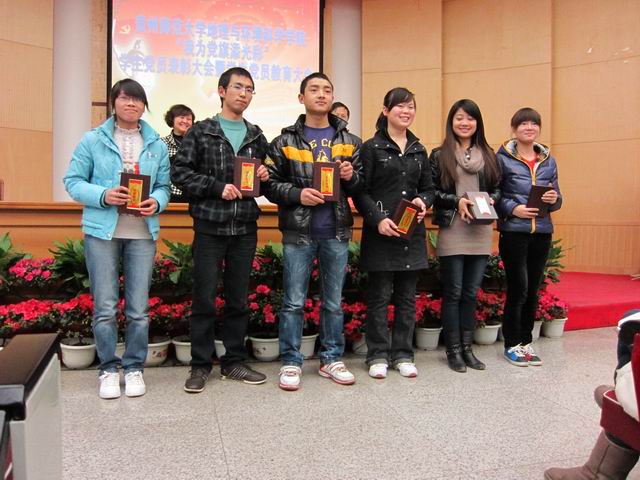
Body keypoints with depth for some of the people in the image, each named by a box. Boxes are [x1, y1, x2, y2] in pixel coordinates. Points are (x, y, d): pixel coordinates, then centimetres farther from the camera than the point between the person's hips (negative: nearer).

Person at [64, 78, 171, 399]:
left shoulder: (156, 144, 11)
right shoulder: (93, 140, 3)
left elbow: (164, 185, 10)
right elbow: (73, 181, 1)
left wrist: (157, 202, -12)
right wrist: (103, 195, -17)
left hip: (142, 233, 2)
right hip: (102, 231, -2)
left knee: (139, 308, 5)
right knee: (105, 307, 2)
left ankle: (134, 368, 21)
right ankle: (108, 369, 19)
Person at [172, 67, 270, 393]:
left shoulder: (256, 136, 14)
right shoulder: (200, 132, 2)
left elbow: (265, 174, 21)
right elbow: (180, 171, -4)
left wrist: (264, 176, -2)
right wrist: (216, 187, -14)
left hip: (245, 227, 4)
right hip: (210, 225, -3)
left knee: (238, 299, 10)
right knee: (204, 299, 1)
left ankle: (234, 362, 22)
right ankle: (200, 365, 15)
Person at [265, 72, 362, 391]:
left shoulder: (349, 141, 10)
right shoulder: (286, 141, 3)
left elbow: (361, 186, 12)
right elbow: (271, 184, 0)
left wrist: (351, 177, -9)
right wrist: (297, 194, -16)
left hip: (337, 232, 3)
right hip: (298, 232, -2)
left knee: (334, 301, 11)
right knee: (293, 302, 3)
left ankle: (331, 359, 25)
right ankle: (291, 362, 16)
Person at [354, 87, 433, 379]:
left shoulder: (419, 150, 15)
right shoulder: (371, 148, 0)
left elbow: (428, 188, 18)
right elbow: (360, 192, -5)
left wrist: (423, 201, -5)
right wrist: (378, 219, -17)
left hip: (412, 232, 5)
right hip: (380, 232, -4)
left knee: (407, 296, 9)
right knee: (379, 295, 1)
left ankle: (403, 354, 20)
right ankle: (378, 355, 13)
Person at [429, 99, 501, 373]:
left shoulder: (488, 155, 13)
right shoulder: (440, 155, 1)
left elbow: (497, 188, 16)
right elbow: (431, 191, -4)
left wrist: (490, 200, -4)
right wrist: (456, 201, -16)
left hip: (481, 232, 4)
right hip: (452, 231, -4)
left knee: (471, 293, 9)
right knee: (453, 292, 1)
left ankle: (467, 348, 20)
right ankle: (453, 350, 12)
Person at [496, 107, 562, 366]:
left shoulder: (549, 160, 12)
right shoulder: (503, 158, -2)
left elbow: (557, 198, 15)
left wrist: (555, 199, -7)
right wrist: (513, 209, -18)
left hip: (542, 232, 5)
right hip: (513, 232, -5)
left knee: (533, 290, 9)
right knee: (518, 288, -6)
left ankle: (526, 341, 22)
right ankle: (512, 344, 10)